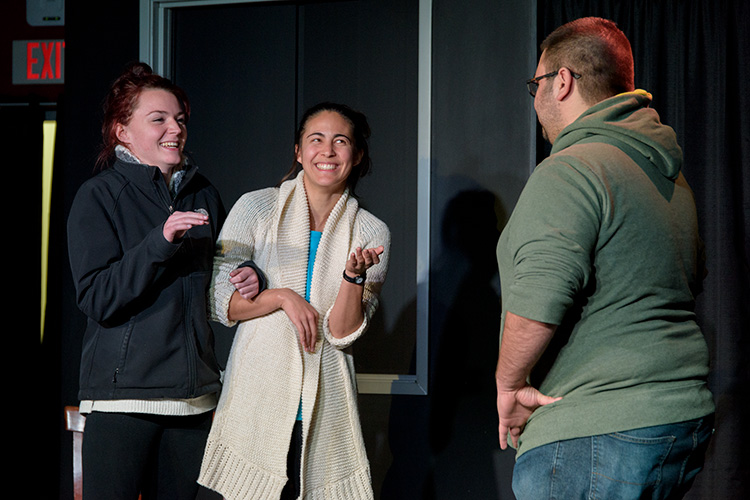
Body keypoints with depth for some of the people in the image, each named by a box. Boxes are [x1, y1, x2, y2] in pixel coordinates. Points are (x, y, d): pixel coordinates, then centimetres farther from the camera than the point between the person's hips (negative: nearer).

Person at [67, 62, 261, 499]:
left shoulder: (203, 194, 13)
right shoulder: (99, 196, -3)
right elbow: (98, 299, -13)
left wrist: (248, 275, 3)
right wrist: (160, 241, -23)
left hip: (194, 394, 5)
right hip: (122, 396, -5)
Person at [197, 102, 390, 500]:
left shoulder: (371, 233, 4)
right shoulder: (256, 208, 2)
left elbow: (344, 333, -2)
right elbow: (218, 301, 0)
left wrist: (354, 276, -18)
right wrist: (281, 296, -11)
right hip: (256, 403, -1)